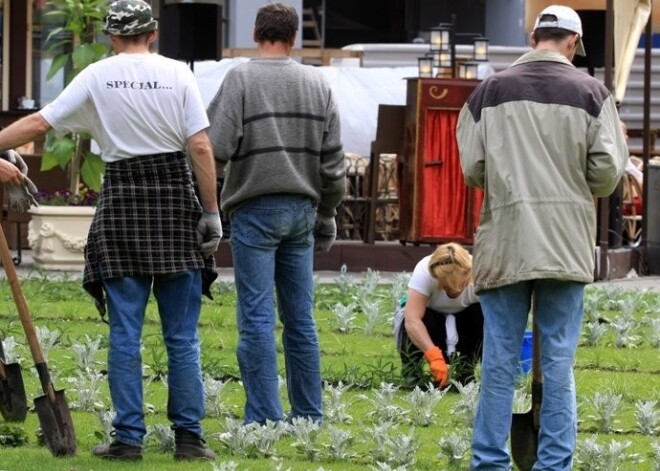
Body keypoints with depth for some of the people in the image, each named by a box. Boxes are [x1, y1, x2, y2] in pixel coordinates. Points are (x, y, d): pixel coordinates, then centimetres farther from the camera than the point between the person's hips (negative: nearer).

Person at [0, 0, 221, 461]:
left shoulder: (97, 77, -1)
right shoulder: (177, 74, -2)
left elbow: (38, 123, -1)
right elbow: (201, 148, -6)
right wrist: (211, 211, -1)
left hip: (122, 200, 0)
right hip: (175, 198, 0)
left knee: (125, 333, 3)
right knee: (182, 336, 5)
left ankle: (129, 437, 2)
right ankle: (189, 436, 5)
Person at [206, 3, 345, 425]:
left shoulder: (241, 79, -7)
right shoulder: (318, 84, 7)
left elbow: (216, 148, -15)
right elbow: (334, 162, 9)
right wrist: (326, 217, 19)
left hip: (255, 209, -5)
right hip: (302, 210, 5)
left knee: (257, 319, -4)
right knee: (301, 319, 10)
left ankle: (264, 417, -7)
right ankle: (309, 416, 13)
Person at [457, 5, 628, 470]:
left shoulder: (491, 91, 1)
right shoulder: (591, 93, -2)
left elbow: (472, 169, 2)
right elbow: (607, 171, -4)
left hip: (505, 240, 1)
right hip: (567, 241, -1)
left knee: (500, 359, 5)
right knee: (559, 360, 5)